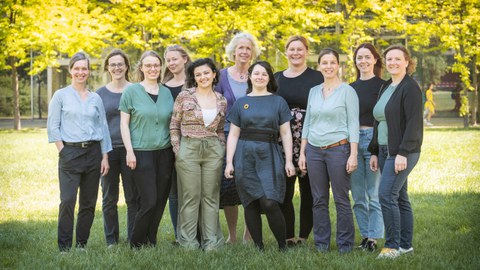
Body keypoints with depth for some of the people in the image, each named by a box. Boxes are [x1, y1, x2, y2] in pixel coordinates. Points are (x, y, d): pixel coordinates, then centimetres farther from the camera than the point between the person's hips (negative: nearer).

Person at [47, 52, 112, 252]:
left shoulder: (96, 99, 11)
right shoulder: (61, 96, 2)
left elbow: (103, 128, 12)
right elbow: (52, 127, -1)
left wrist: (105, 156, 5)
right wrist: (63, 152, -8)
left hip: (93, 152, 4)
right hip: (70, 152, -4)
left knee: (89, 203, 5)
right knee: (68, 201, -12)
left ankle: (81, 245, 15)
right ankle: (64, 247, -5)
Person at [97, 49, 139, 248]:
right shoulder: (100, 94, 6)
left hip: (130, 150, -1)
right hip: (108, 150, 1)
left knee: (133, 198, 1)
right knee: (109, 198, 5)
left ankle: (134, 239, 9)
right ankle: (111, 240, 14)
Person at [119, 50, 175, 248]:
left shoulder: (166, 92, 11)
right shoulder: (131, 91, 0)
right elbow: (124, 123, -2)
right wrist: (129, 151, -9)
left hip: (164, 152, 4)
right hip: (141, 152, -4)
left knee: (160, 201, 4)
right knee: (149, 201, -10)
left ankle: (151, 243, 16)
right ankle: (136, 244, 4)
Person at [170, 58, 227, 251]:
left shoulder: (221, 101, 9)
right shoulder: (184, 96, -1)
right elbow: (174, 126, 2)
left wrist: (222, 151, 6)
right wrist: (177, 150, -4)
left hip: (213, 151, 3)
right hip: (188, 149, -3)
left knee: (211, 196, 5)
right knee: (190, 197, -1)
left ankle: (211, 242, 10)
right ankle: (188, 242, 6)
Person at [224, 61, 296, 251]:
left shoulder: (278, 102, 10)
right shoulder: (241, 103, 12)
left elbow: (285, 133, 7)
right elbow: (233, 135, 10)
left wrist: (289, 161, -2)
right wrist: (229, 162, 2)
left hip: (269, 156, -2)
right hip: (245, 157, 2)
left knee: (270, 203, -14)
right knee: (251, 204, 1)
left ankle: (283, 246, -1)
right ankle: (258, 247, 9)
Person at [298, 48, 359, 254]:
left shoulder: (347, 91, -3)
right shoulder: (314, 91, 12)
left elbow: (353, 124, -7)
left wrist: (353, 154, -13)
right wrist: (302, 153, 11)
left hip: (338, 149, -5)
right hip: (314, 150, 5)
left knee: (341, 199, -1)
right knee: (319, 200, 8)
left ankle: (345, 244, 8)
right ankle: (321, 243, 16)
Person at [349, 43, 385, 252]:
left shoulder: (382, 86, -1)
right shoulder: (351, 88, 14)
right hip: (352, 140, 5)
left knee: (374, 194, -3)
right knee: (358, 196, 7)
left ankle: (373, 239, 2)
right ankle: (365, 236, 16)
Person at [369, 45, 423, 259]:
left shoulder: (410, 88, -10)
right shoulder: (386, 88, 16)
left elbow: (414, 123, -18)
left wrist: (403, 153, -23)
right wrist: (374, 152, 16)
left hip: (403, 152, -8)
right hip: (385, 151, 8)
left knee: (387, 194, -15)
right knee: (399, 197, 10)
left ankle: (392, 245, -8)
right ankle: (405, 244, 15)